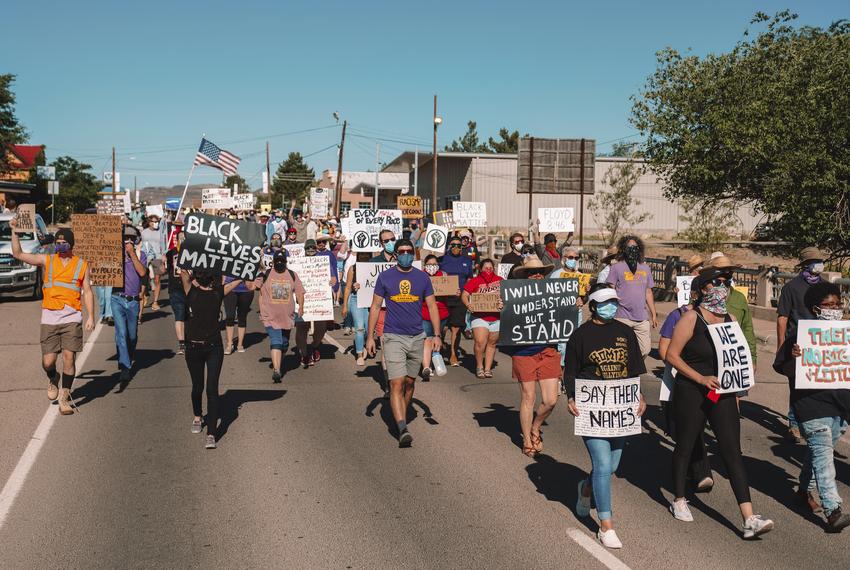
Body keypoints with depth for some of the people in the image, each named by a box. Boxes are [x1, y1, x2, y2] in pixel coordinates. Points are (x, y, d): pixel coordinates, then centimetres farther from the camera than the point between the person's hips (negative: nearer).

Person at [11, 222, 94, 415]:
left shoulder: (81, 265, 6)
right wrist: (14, 231, -1)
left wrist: (90, 316, -4)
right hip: (49, 318, 1)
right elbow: (18, 254, 8)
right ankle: (53, 380, 33)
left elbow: (87, 292, 5)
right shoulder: (46, 260, 10)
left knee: (69, 357, -8)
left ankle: (64, 397, 6)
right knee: (48, 361, -2)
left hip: (72, 318, -1)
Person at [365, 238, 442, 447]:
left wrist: (436, 334, -3)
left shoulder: (422, 277, 4)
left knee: (409, 382, 14)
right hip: (393, 337, -3)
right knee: (396, 384, -13)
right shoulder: (385, 277, 0)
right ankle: (402, 429, -19)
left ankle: (402, 418, 32)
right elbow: (375, 307, 4)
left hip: (417, 337, 3)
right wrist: (369, 336, 0)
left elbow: (432, 306, 7)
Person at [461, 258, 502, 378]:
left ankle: (488, 368, 22)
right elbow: (464, 295, -6)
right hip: (480, 317, -3)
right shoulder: (475, 281, -3)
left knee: (492, 343, 11)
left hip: (496, 318, 3)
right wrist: (468, 305, -24)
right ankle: (479, 366, 7)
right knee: (480, 342, -14)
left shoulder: (500, 281, 5)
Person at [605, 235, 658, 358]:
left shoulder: (645, 268, 14)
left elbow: (648, 293, 19)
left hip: (642, 317, 4)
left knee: (645, 350, 4)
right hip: (623, 317, -4)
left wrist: (654, 314, 17)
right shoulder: (617, 267, 0)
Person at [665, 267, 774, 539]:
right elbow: (672, 355, -11)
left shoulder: (730, 319, 8)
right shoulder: (691, 319, -10)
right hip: (691, 394, -4)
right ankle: (679, 501, 32)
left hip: (723, 395, 4)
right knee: (685, 446, 11)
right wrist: (701, 378, -18)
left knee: (733, 452, -3)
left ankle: (749, 519, -6)